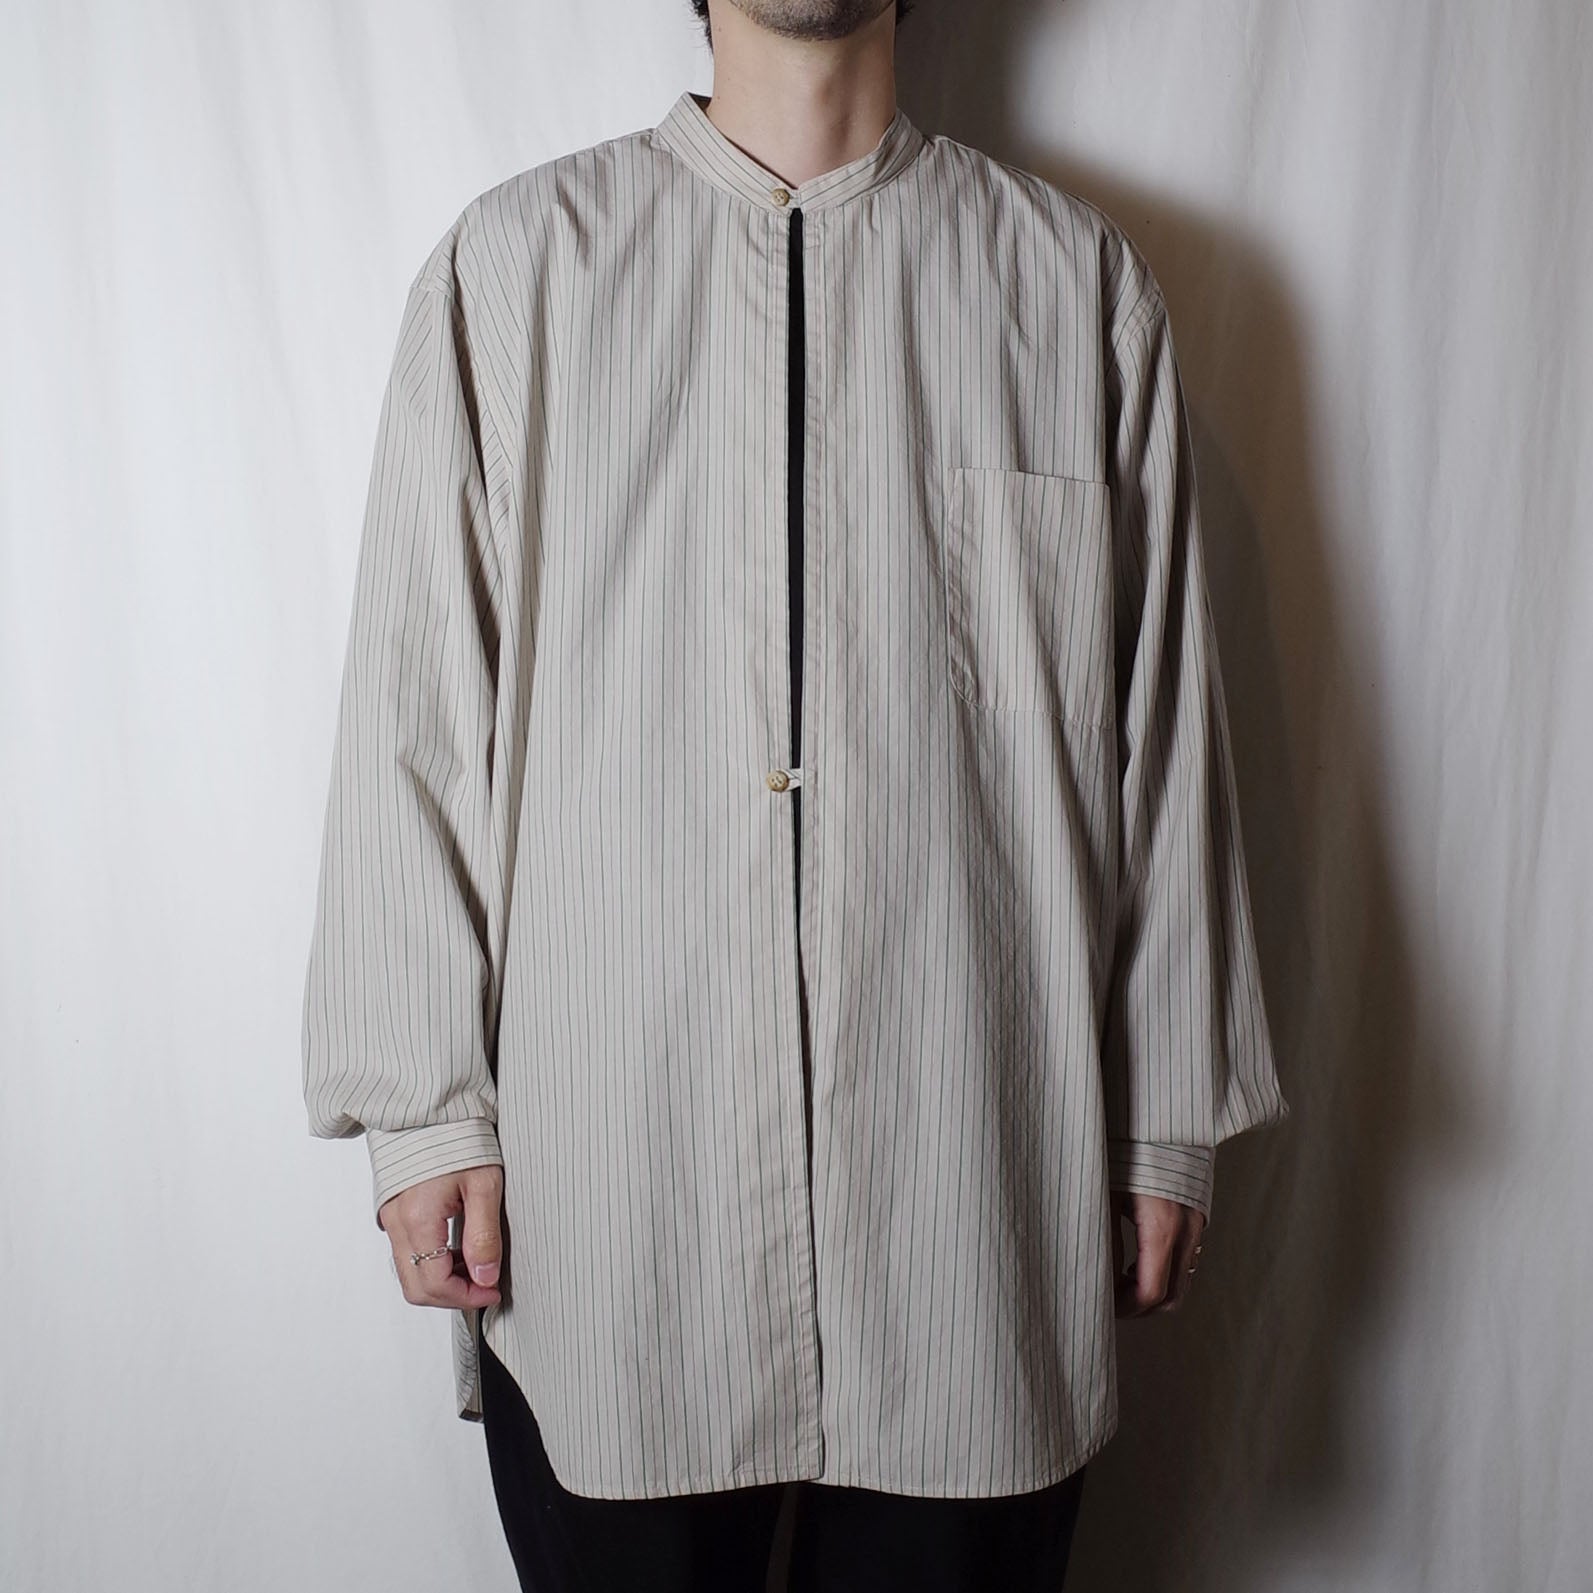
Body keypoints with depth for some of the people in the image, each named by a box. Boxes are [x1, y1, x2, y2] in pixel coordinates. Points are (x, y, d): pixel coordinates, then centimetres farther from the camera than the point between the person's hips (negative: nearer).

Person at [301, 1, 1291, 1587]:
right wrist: (421, 1102, 0)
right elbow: (415, 711, 3)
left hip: (976, 1177, 1)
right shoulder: (510, 267, 4)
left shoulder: (1077, 280, 6)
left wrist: (1171, 1113, 7)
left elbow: (1161, 726, 6)